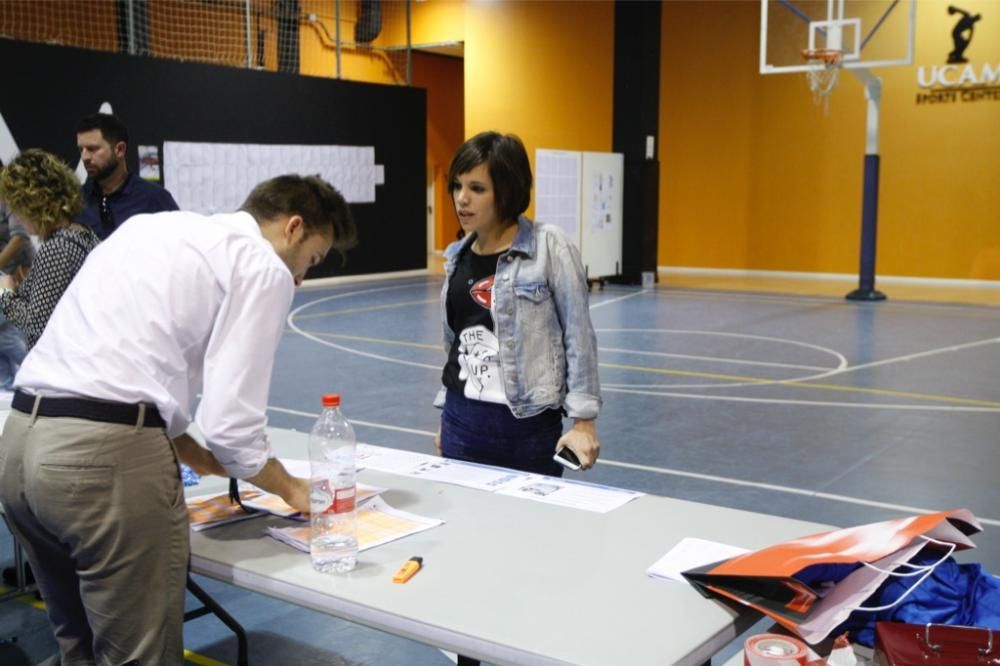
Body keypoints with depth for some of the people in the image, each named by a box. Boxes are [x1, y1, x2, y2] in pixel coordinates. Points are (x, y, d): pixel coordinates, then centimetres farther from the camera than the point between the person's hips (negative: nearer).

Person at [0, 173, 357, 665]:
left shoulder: (154, 225, 23)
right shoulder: (263, 266, -1)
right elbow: (229, 422, -7)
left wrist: (192, 455, 26)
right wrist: (291, 489, 12)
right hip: (110, 455, -8)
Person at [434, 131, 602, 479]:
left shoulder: (549, 246, -10)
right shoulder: (457, 255, 7)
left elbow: (579, 334, -10)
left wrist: (583, 420, -13)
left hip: (527, 426, -5)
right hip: (462, 422, 5)